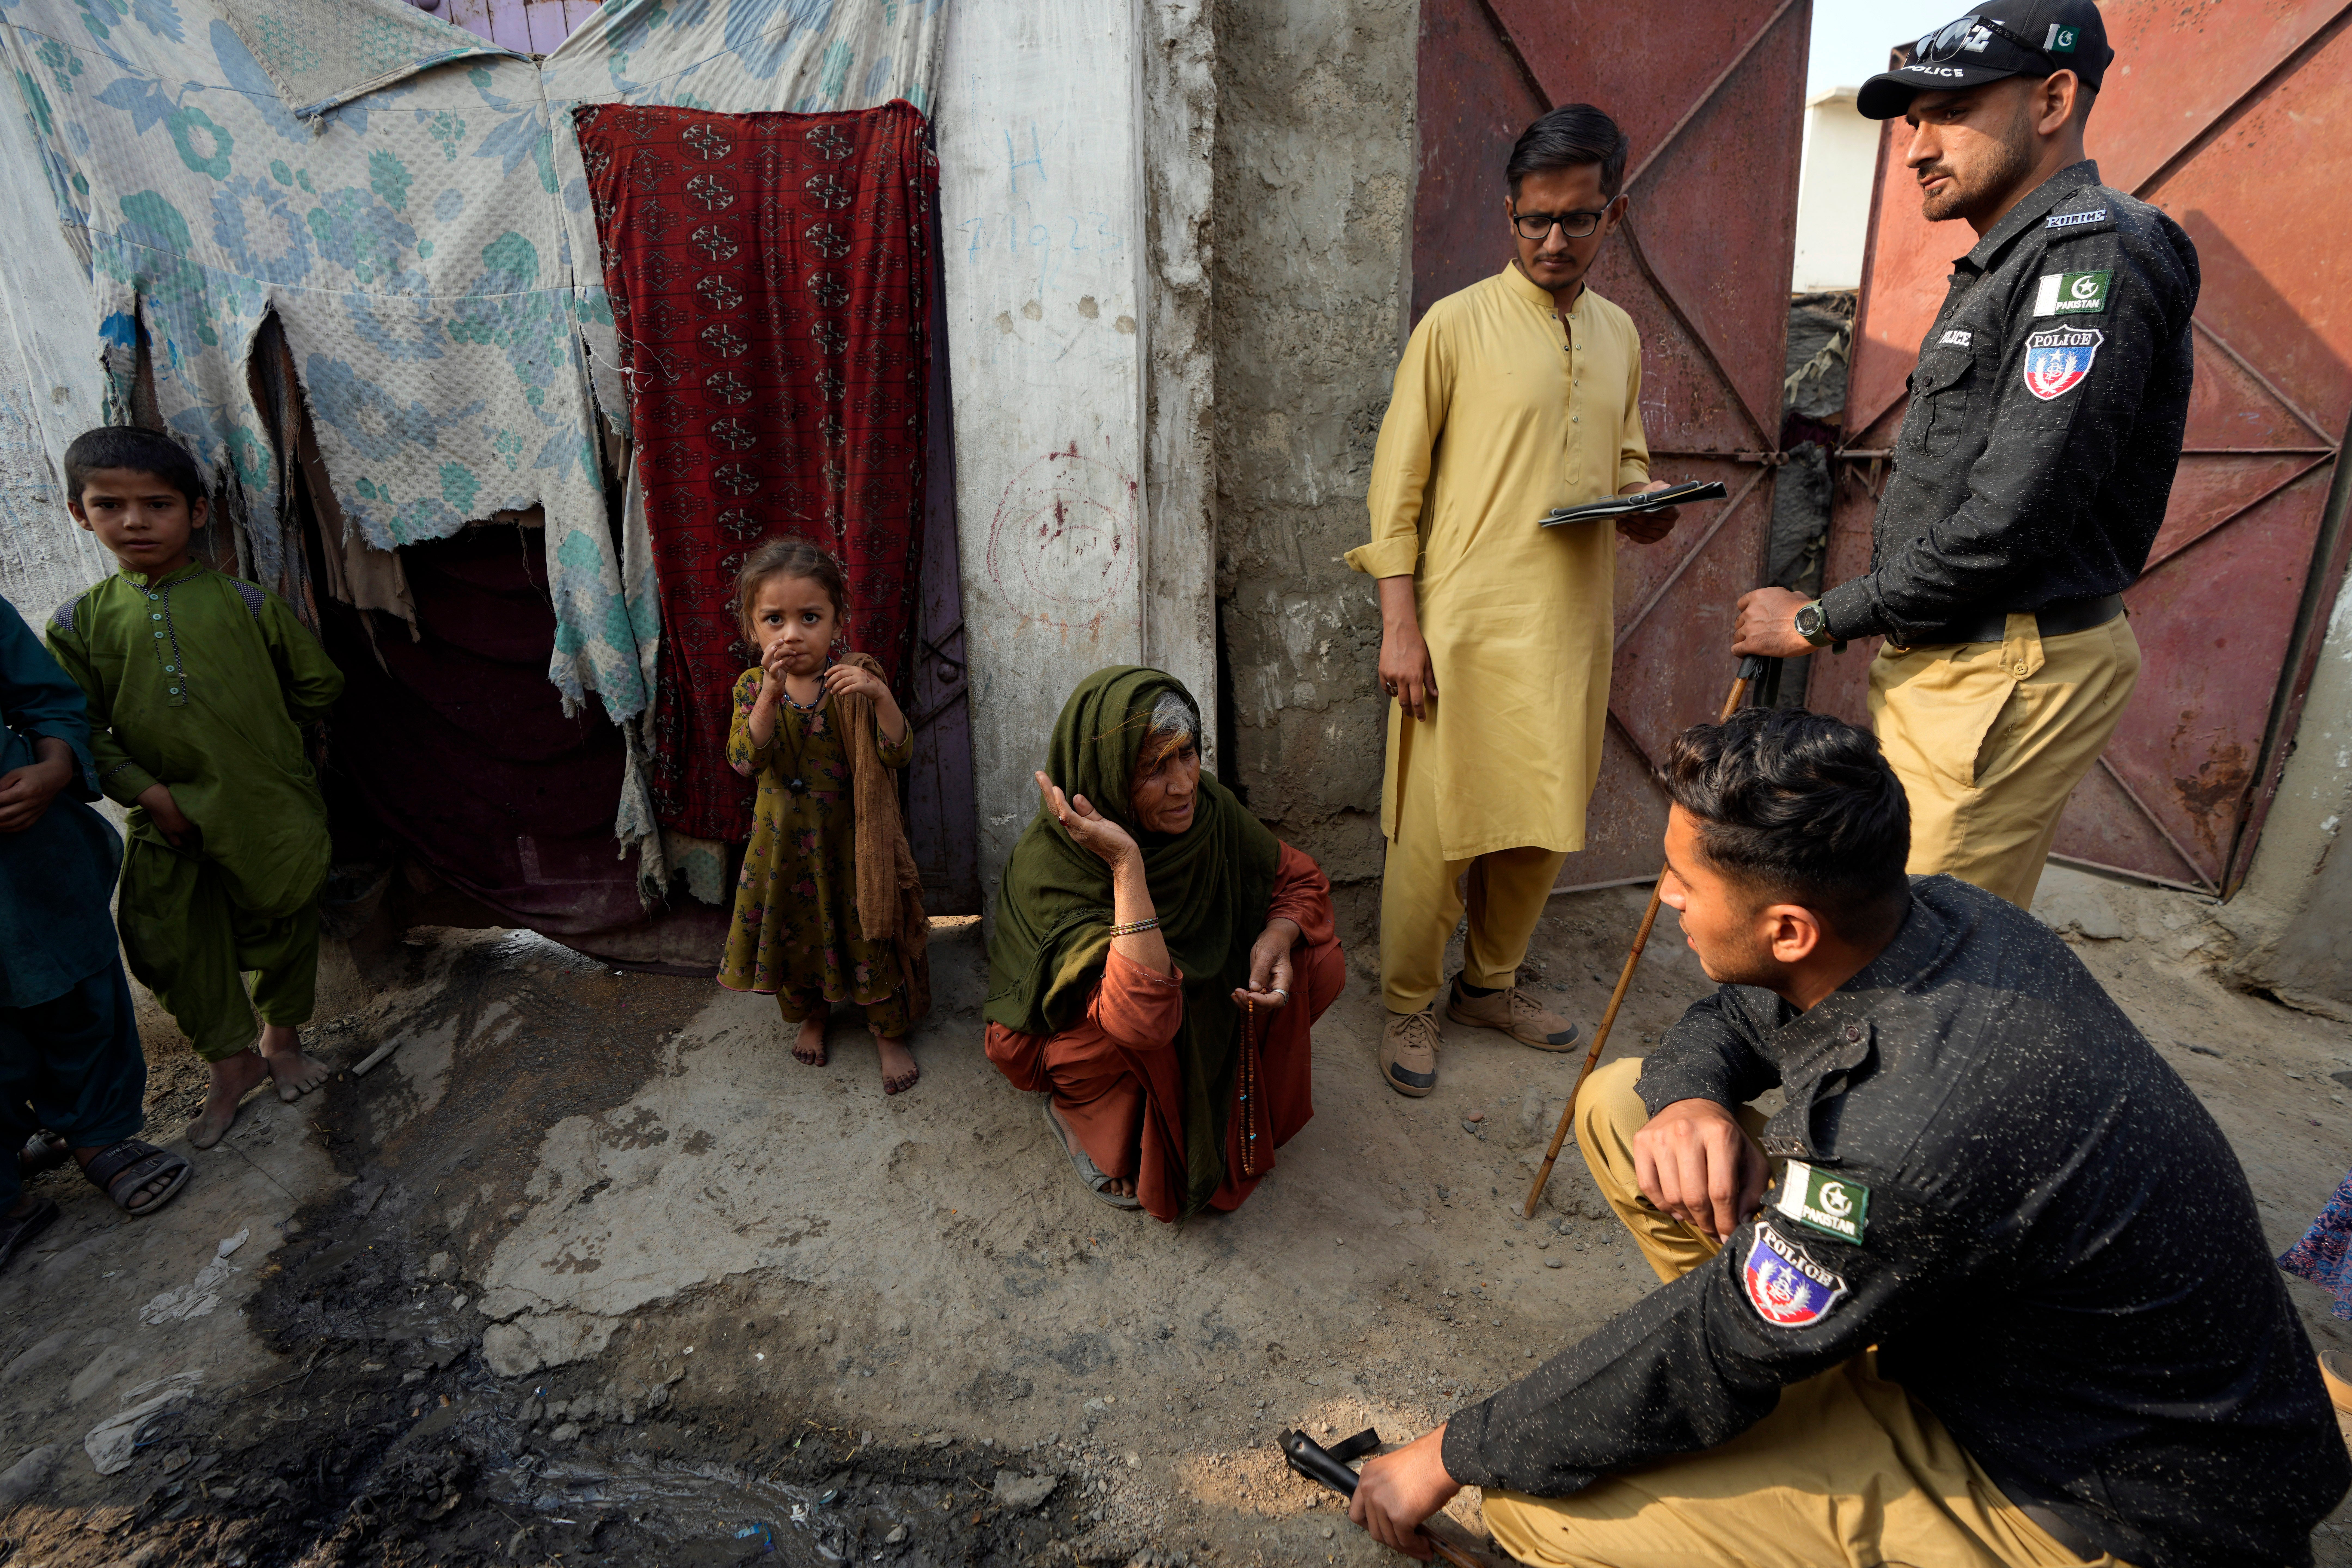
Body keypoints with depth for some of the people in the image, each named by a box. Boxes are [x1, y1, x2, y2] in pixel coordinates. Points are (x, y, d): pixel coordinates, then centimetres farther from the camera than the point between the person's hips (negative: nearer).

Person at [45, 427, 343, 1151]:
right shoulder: (80, 621, 1)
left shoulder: (245, 602, -3)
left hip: (270, 808, -1)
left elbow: (317, 685, 6)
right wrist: (148, 791, -11)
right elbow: (83, 727, 0)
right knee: (174, 943, 7)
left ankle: (282, 1036, 36)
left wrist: (255, 731, 8)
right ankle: (233, 1062, 26)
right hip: (167, 819, 2)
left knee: (283, 927, 12)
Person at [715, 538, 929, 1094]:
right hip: (787, 841, 3)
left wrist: (881, 697, -37)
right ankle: (811, 1013, 46)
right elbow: (746, 760, -21)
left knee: (871, 930, 7)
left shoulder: (856, 679, -14)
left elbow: (899, 754, -20)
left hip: (854, 840, -3)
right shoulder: (753, 686, -6)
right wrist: (771, 696, -33)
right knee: (794, 927, 19)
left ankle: (889, 1031, 28)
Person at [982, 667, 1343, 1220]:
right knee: (1135, 1029, -38)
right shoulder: (1048, 868, -35)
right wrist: (1126, 864, -49)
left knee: (1320, 965, -14)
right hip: (1068, 1038, -5)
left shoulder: (1206, 806, -20)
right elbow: (1144, 1017, -46)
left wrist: (1276, 937, -26)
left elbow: (1299, 878, -4)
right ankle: (1074, 1113, -2)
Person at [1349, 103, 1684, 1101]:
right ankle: (1408, 1008, 19)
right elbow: (1397, 485, -5)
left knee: (1543, 823, 12)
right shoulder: (1456, 325, -3)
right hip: (1464, 629, -5)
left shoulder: (1620, 336, 14)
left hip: (1570, 627, 6)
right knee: (1437, 830, -2)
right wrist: (1400, 625, -12)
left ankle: (1490, 985, 32)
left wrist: (1645, 509, 1)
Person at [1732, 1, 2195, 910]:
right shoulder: (2007, 266, 19)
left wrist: (1820, 622, -12)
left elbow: (2009, 520, -21)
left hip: (2005, 681, -10)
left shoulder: (2093, 252, -13)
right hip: (1947, 660, 10)